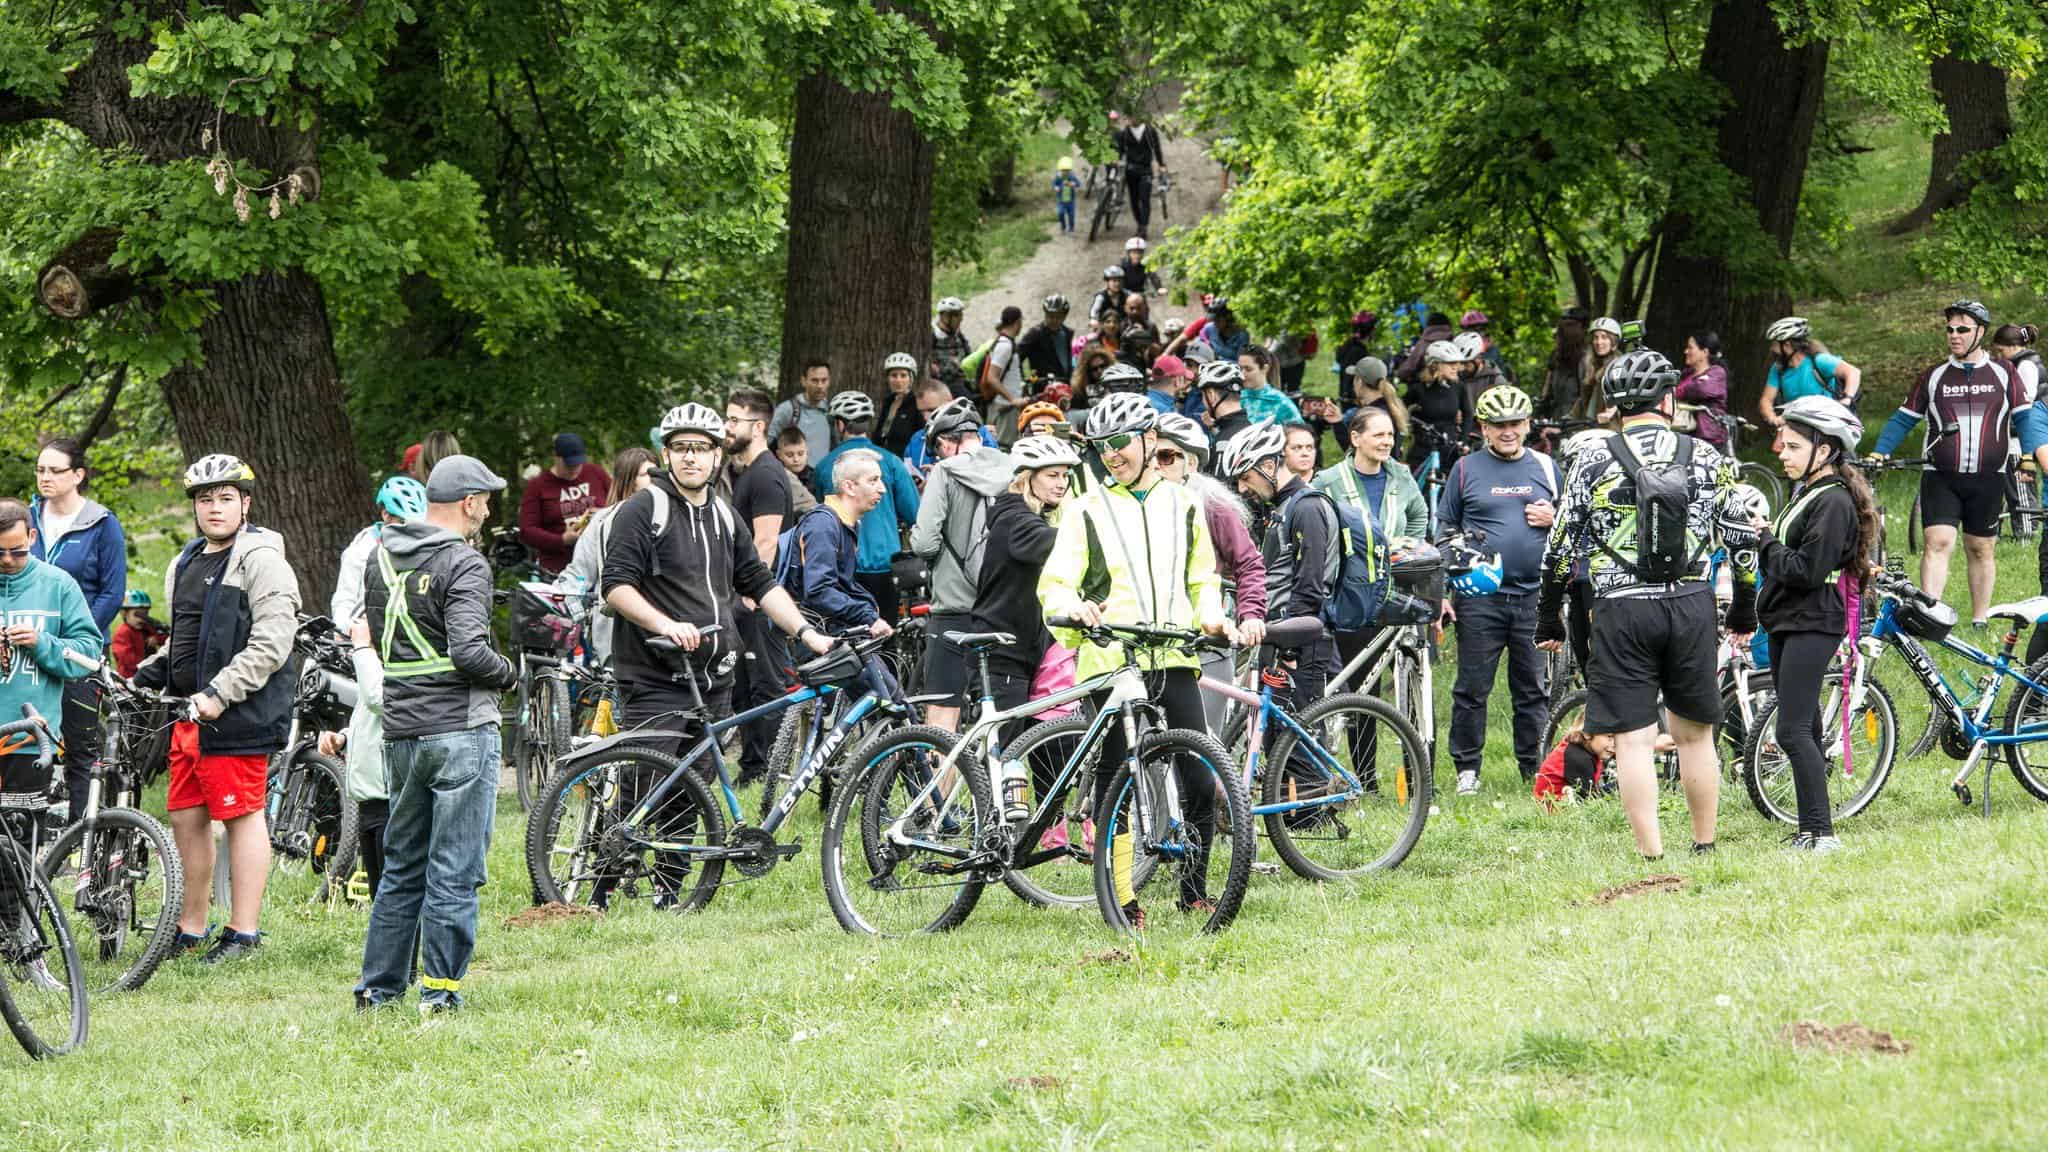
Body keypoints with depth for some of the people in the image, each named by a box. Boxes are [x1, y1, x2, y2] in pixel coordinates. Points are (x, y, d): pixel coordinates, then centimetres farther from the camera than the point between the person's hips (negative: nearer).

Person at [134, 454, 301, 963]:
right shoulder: (185, 565, 20)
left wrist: (219, 694, -22)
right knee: (186, 819, 10)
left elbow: (272, 642, -18)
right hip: (188, 712, 9)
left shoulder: (260, 561, -9)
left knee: (243, 816, -4)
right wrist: (143, 677, 13)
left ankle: (243, 933, -1)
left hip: (237, 715, -9)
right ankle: (190, 930, 18)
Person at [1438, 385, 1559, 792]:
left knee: (1534, 690, 4)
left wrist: (1553, 519, -3)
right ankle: (1466, 768, 8)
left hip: (1534, 595, 2)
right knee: (1472, 688, 0)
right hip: (1480, 598, -2)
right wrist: (1443, 591, 1)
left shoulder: (1545, 468, 11)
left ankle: (1534, 767, 12)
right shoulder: (1466, 468, 6)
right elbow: (1445, 531, 8)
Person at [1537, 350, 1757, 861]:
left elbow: (1561, 546, 0)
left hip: (1621, 609, -2)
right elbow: (1742, 539, 9)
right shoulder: (1706, 459, 4)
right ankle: (1705, 848, 19)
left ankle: (1652, 855, -5)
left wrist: (1548, 616, 10)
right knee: (1694, 733, 14)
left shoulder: (1593, 460, -1)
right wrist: (1745, 611, 23)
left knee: (1633, 738, 0)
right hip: (1691, 607, 2)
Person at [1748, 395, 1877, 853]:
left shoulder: (1833, 502, -15)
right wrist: (1763, 536, 3)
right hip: (1788, 625, 10)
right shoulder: (1806, 493, 16)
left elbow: (1807, 570, -22)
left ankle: (1822, 833, -15)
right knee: (1804, 730, 12)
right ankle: (1809, 832, 17)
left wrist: (1766, 541, -11)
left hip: (1813, 626, -10)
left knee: (1793, 731, -14)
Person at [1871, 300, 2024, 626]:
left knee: (1980, 550, 9)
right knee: (1938, 542, -15)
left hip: (1987, 479, 0)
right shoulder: (1934, 377, 7)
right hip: (1940, 477, 0)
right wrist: (1879, 452, -3)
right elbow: (1903, 419, 10)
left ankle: (1980, 621, 19)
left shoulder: (2003, 374, 6)